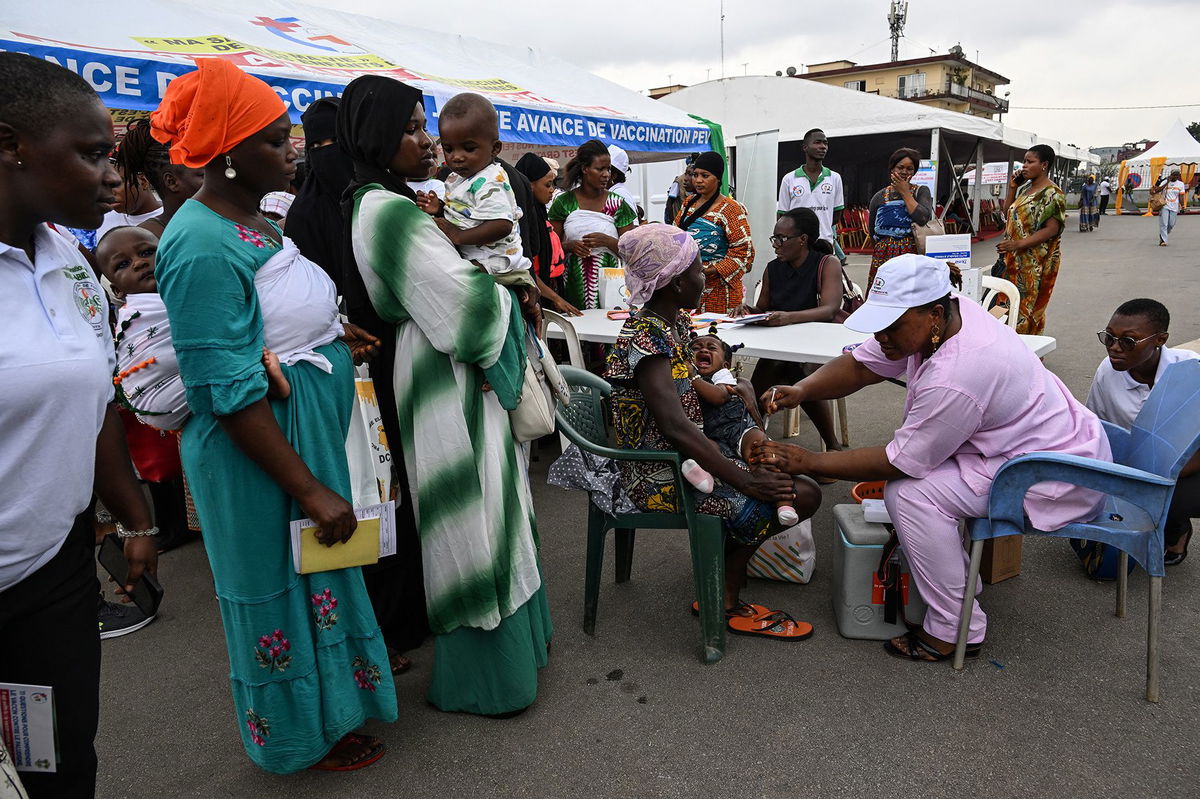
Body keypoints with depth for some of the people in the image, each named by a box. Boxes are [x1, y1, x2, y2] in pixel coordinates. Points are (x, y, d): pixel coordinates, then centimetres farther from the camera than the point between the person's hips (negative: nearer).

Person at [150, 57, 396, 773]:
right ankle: (304, 732, 34)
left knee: (325, 566, 24)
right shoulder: (202, 245, -22)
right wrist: (310, 489, -24)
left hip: (314, 428, 9)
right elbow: (231, 393, -25)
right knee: (283, 584, 10)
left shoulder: (256, 221, 6)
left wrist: (335, 337, 3)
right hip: (259, 452, -9)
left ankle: (336, 681, 48)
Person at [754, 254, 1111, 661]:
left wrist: (809, 462, -18)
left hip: (1064, 480, -10)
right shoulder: (938, 318, -7)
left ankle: (954, 632, -8)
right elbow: (858, 365, 0)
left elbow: (898, 463, -23)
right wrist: (802, 390, -18)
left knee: (909, 492, -21)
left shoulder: (954, 378, -33)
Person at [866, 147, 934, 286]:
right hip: (884, 255, 1)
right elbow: (872, 233, 21)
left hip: (913, 254, -1)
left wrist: (905, 193, -3)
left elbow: (923, 218, -11)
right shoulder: (879, 197, 12)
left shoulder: (921, 192, 9)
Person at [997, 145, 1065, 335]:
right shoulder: (1024, 188, 14)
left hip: (1034, 263, -8)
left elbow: (1052, 229, -17)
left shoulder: (1052, 194, -10)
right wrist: (1012, 188, 9)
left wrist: (1018, 244, -25)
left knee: (1027, 306, -3)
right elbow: (1008, 212, 21)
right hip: (1014, 259, 8)